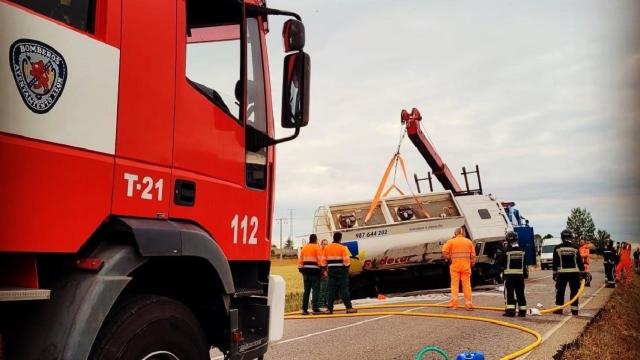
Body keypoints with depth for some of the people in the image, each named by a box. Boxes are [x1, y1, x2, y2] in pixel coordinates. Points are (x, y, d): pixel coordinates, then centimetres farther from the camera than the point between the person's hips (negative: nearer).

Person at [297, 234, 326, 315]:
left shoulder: (304, 247, 14)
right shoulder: (317, 247, -4)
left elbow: (300, 260, 13)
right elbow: (321, 259, -12)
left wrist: (301, 269, 17)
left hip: (305, 270, 6)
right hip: (314, 270, -6)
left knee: (306, 290, 11)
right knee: (316, 290, -2)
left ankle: (304, 309, 11)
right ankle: (315, 309, -6)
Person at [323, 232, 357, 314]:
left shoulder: (327, 248, 6)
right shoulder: (342, 247, -8)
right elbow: (346, 260, -13)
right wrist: (347, 266, 3)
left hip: (331, 270, 4)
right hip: (341, 270, -4)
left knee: (331, 289, 6)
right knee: (344, 289, -1)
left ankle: (329, 308, 4)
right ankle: (349, 307, 0)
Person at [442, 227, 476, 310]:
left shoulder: (451, 241, 1)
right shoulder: (469, 242, 7)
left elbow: (444, 251, -5)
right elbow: (473, 255, 5)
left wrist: (449, 258, 11)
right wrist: (472, 264, 15)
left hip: (455, 266, -1)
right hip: (466, 266, 1)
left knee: (454, 284, 5)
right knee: (467, 285, 6)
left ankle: (453, 304, 2)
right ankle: (468, 304, 7)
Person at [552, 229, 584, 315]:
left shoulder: (557, 248, -1)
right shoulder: (574, 248, 1)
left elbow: (555, 262, 1)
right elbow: (580, 261, 3)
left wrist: (554, 273, 7)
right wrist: (582, 272, 10)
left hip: (562, 273, -1)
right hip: (574, 273, 1)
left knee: (560, 292, 5)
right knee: (574, 291, 7)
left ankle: (559, 309, 6)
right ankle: (574, 310, 7)